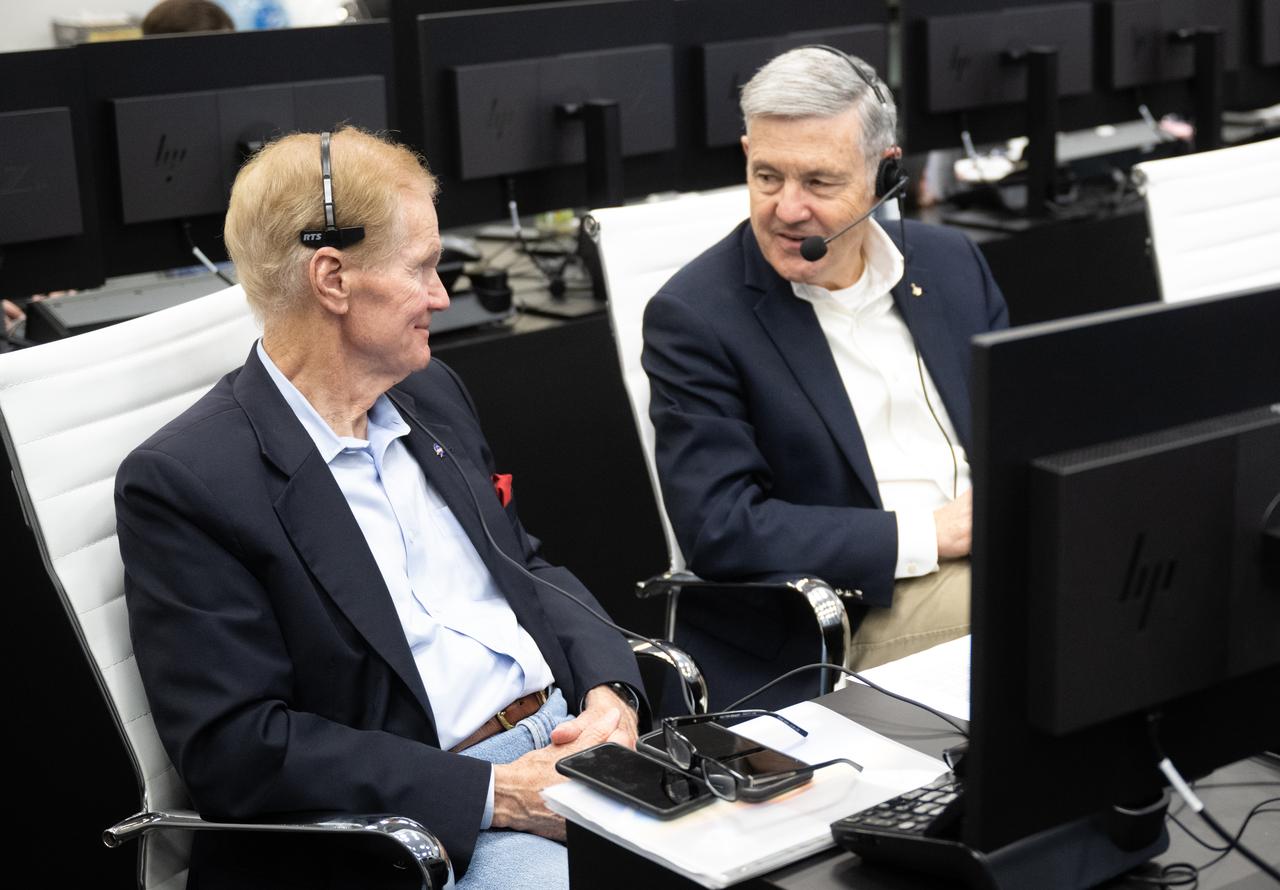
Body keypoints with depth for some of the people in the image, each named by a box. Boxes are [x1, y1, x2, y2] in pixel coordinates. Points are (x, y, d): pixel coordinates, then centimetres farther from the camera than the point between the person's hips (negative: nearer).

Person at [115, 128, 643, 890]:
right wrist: (493, 792, -18)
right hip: (434, 816, -6)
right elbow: (233, 746, -14)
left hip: (574, 741, 7)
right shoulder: (181, 482, -10)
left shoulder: (432, 393, 12)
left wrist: (608, 692, -2)